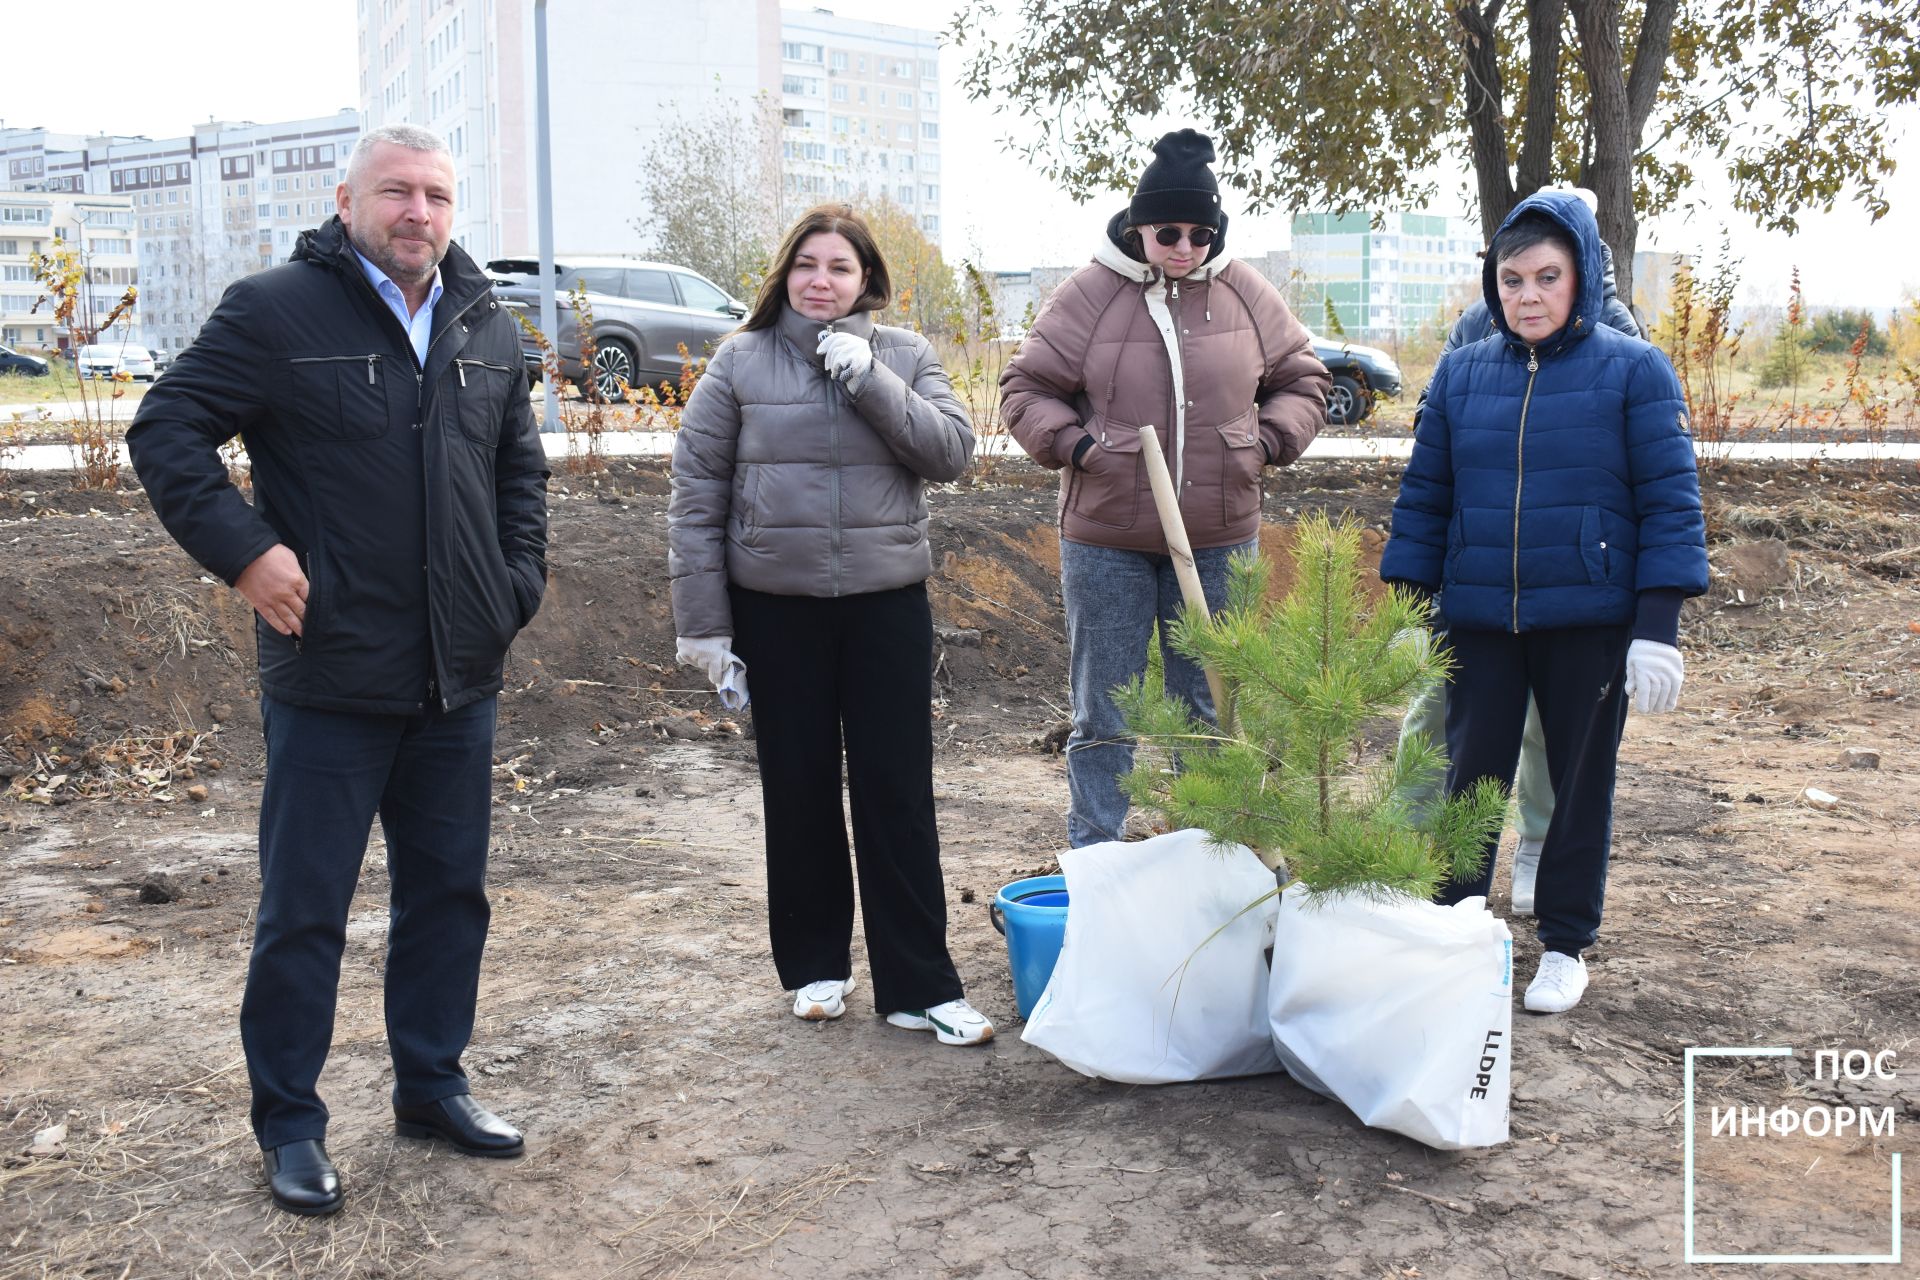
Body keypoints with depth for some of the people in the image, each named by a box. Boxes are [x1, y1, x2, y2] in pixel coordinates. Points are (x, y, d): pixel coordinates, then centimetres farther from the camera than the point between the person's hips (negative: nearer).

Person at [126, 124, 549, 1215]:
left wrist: (519, 581, 10)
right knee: (305, 908, 4)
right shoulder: (278, 311, -7)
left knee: (450, 891, 15)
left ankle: (433, 1084, 31)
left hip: (461, 680, 6)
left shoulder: (489, 328, 10)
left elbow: (521, 466, 22)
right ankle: (290, 1124, 19)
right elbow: (166, 429, -7)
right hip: (331, 679, -5)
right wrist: (244, 551, -17)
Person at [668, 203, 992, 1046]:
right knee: (798, 788, 9)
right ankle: (815, 965, 26)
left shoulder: (904, 356, 5)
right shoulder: (741, 362, 1)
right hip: (776, 606, 0)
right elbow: (695, 493, 0)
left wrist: (869, 378, -15)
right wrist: (702, 620, -4)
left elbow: (951, 451, -7)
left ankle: (919, 985, 9)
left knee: (898, 792, 1)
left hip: (888, 604, 0)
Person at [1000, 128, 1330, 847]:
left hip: (1218, 539, 2)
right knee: (1103, 716, 5)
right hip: (1105, 540, -2)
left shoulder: (1246, 294, 3)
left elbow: (1302, 381, 15)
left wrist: (1269, 440, -2)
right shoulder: (1089, 295, -4)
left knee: (1209, 710, 12)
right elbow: (1026, 389, 2)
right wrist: (1074, 444, -13)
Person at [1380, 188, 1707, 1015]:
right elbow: (1424, 496, 8)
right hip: (1479, 620, 2)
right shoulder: (1461, 374, 5)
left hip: (1592, 620, -2)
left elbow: (1671, 502, -6)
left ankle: (1566, 944, 25)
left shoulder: (1633, 372, -4)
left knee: (1581, 782, 10)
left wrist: (1658, 628, -12)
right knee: (1471, 777, 7)